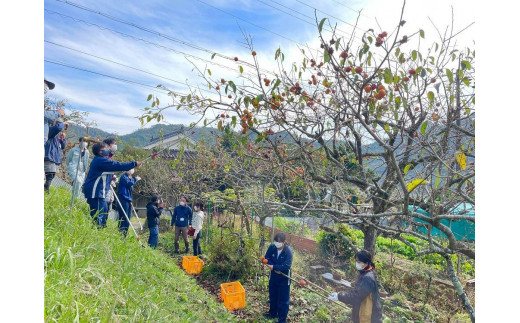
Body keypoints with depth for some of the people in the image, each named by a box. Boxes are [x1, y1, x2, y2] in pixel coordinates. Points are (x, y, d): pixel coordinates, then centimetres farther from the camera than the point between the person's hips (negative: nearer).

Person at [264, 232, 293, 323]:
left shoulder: (288, 251, -25)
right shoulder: (272, 247, -12)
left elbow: (286, 266, -29)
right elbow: (267, 259, -7)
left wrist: (273, 267, -25)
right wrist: (276, 269, -19)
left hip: (284, 278, -5)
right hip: (273, 276, 5)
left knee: (283, 299, 6)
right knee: (272, 296, 22)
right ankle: (273, 313, 45)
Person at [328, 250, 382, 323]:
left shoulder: (367, 278, -28)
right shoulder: (364, 274, 2)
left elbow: (356, 296, -27)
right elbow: (357, 292, 9)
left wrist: (339, 296, -23)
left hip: (368, 316, -9)